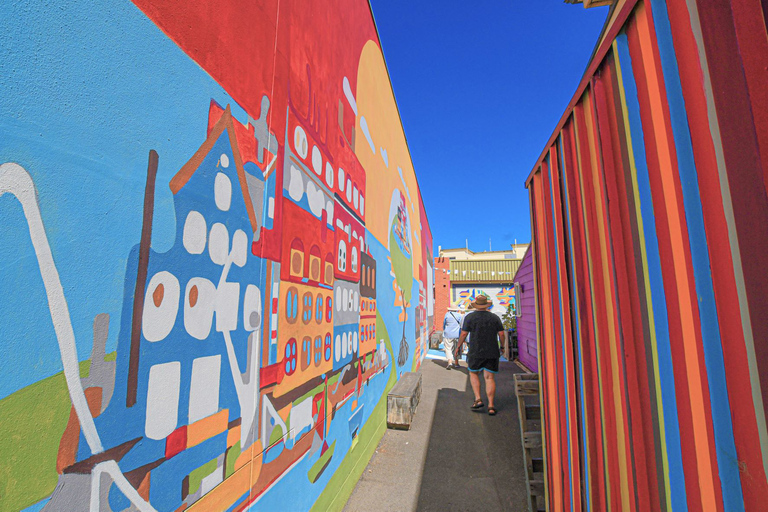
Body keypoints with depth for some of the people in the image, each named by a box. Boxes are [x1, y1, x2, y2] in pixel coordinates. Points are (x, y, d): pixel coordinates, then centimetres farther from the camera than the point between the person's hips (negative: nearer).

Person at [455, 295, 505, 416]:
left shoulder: (470, 317, -3)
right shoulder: (495, 318, 4)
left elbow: (463, 334, -5)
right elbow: (501, 334, 2)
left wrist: (458, 347, 8)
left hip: (475, 352, -2)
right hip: (492, 353, 2)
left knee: (473, 374, 16)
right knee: (489, 378, 7)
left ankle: (478, 399, 5)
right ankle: (491, 406, 5)